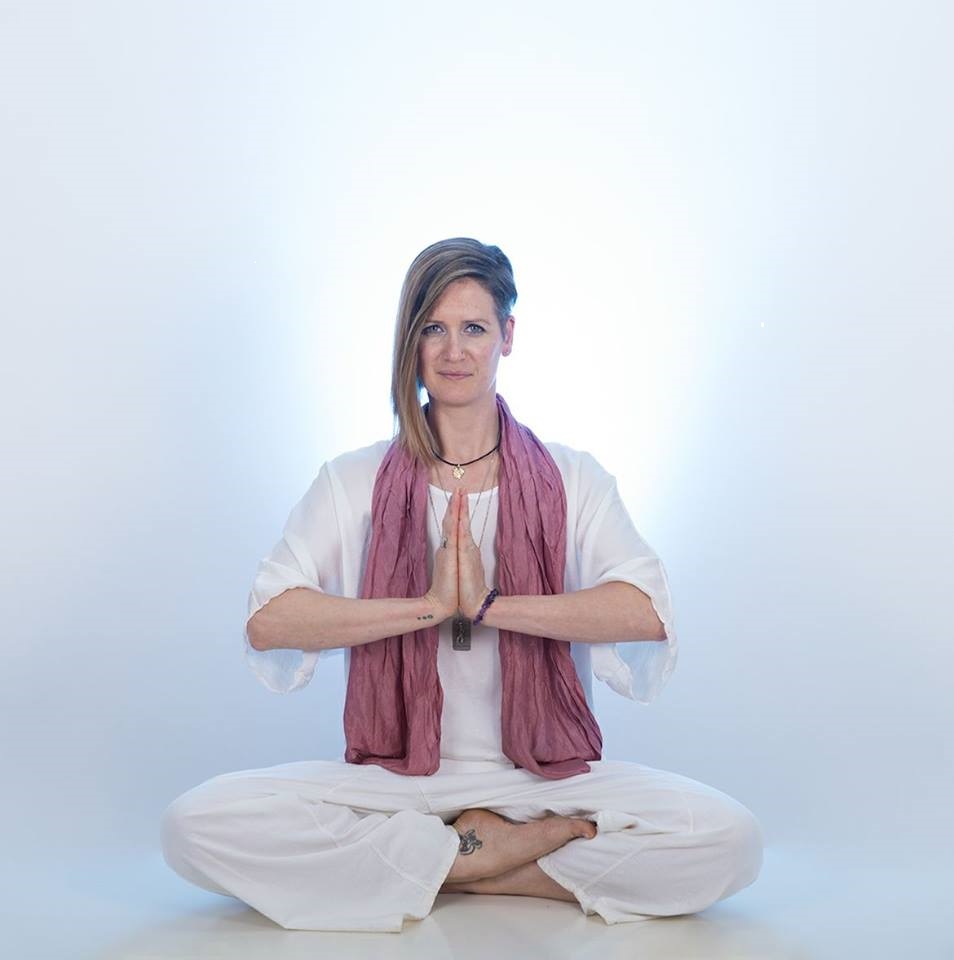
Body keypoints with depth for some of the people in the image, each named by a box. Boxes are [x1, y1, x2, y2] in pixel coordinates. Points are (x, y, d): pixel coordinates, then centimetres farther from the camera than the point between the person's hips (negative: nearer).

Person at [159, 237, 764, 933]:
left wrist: (490, 604, -18)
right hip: (392, 774, 1)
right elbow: (268, 620, -9)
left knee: (731, 838, -25)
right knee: (196, 824, -23)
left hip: (543, 776, 0)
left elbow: (647, 613, -13)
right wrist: (428, 606, -16)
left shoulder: (572, 479, 4)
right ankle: (488, 852, -11)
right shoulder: (355, 482, 5)